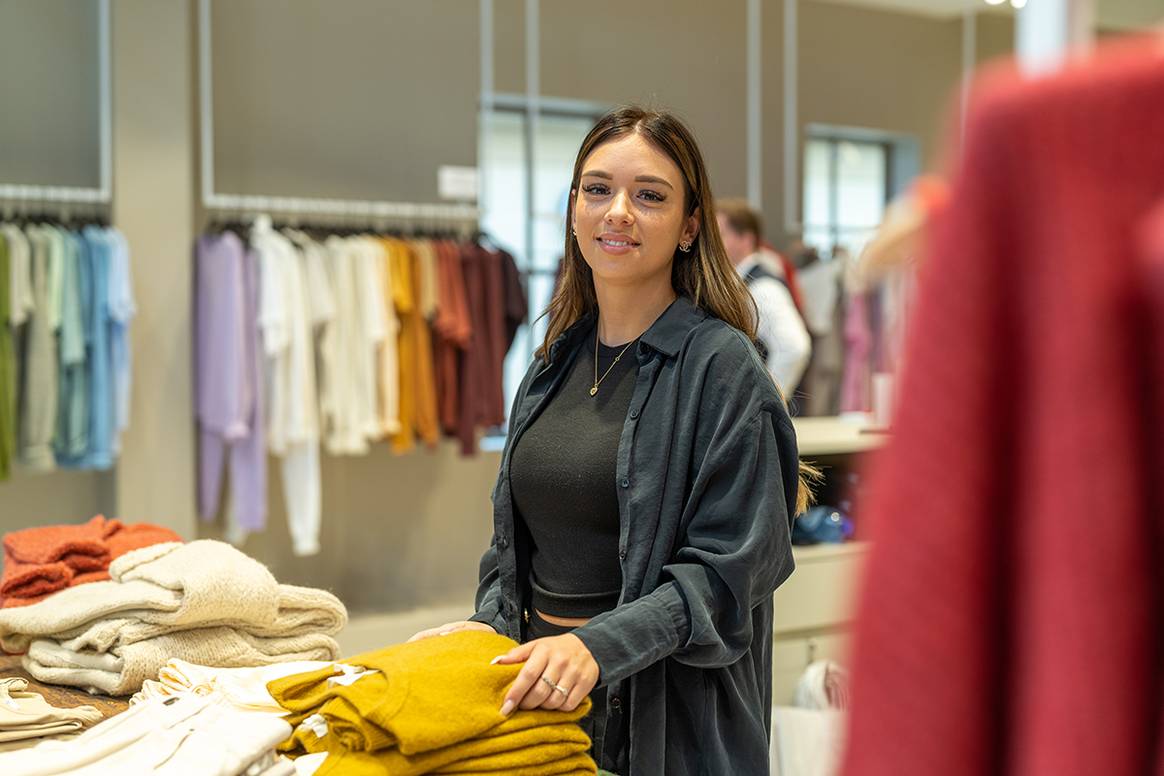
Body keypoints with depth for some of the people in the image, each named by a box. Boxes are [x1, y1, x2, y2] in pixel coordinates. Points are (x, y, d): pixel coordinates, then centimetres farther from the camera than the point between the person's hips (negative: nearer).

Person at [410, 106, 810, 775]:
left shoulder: (721, 367, -11)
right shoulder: (558, 360, 9)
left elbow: (727, 570, -16)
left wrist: (599, 645, -26)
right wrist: (489, 623, 0)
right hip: (539, 692, 6)